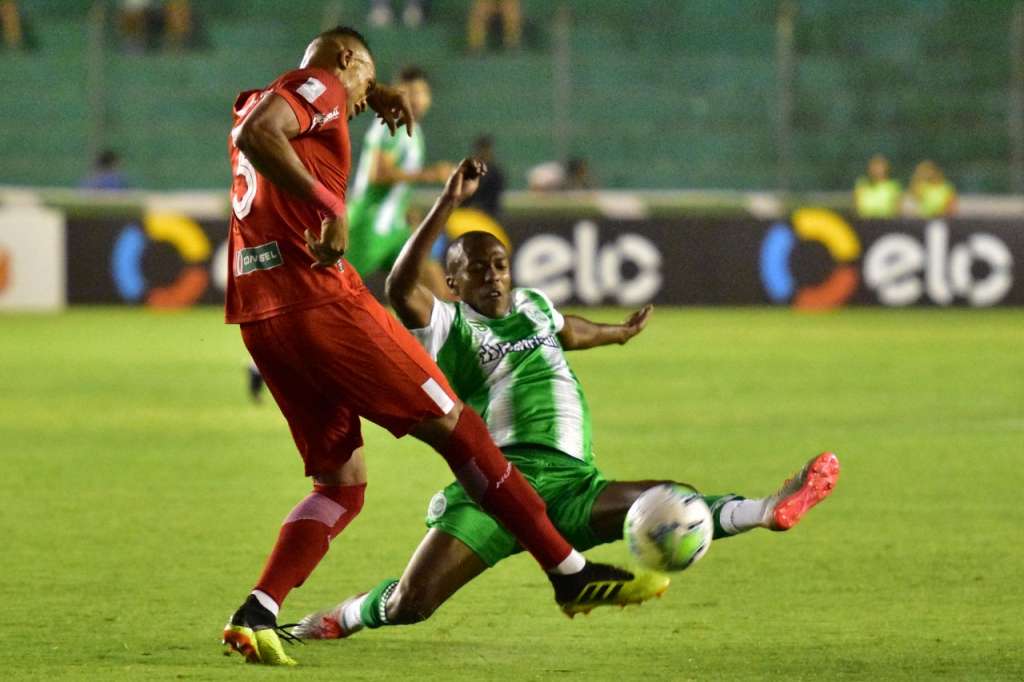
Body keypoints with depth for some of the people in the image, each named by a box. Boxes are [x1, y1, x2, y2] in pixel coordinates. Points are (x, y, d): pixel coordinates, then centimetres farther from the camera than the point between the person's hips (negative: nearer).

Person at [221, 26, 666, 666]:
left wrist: (373, 94, 36)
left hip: (260, 318, 8)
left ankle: (256, 615, -6)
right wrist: (328, 205, -24)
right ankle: (571, 573, 6)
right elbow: (259, 135, -21)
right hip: (320, 300, -8)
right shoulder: (319, 85, -1)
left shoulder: (255, 101, 24)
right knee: (453, 425, 1)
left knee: (343, 484, 13)